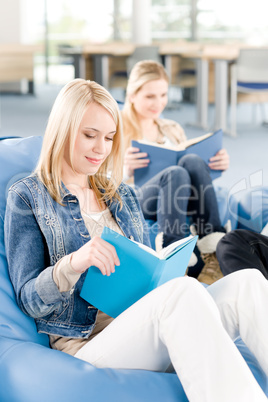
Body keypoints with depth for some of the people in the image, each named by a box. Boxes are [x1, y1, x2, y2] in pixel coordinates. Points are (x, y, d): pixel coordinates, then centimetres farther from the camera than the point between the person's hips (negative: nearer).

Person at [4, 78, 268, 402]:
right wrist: (71, 265, -22)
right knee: (184, 290, -36)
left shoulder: (122, 195, 24)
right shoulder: (27, 198, 6)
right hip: (86, 342, -6)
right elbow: (29, 300, -1)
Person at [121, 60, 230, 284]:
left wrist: (218, 165, 1)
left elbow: (195, 171, 24)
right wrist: (125, 169, -23)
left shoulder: (173, 130, 25)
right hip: (135, 204, -4)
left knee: (192, 161, -29)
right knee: (175, 174, -35)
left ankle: (214, 251, -38)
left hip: (178, 201, 4)